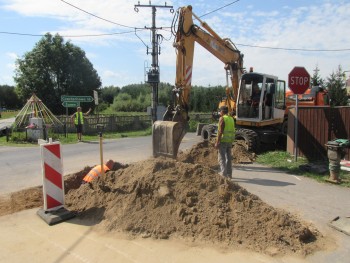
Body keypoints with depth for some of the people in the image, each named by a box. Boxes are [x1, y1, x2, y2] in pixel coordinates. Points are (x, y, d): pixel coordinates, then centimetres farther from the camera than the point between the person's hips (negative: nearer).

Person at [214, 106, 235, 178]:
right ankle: (229, 174, 17)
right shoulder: (231, 119, 13)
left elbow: (220, 131, -17)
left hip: (223, 140, -7)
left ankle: (223, 173, -11)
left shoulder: (222, 118, -10)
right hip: (230, 141, 7)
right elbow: (233, 131, 14)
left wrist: (217, 142, -17)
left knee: (221, 157, -3)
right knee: (229, 157, 12)